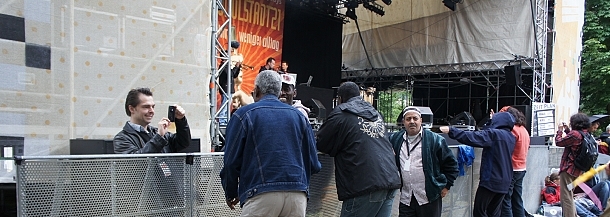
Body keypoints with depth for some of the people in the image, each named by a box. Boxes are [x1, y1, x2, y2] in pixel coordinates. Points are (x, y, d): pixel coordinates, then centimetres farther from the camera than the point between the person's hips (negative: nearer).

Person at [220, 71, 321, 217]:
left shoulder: (244, 115, 2)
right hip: (298, 195, 4)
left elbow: (231, 161, 0)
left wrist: (231, 193, 16)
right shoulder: (298, 115, 12)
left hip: (262, 195, -3)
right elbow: (314, 164, 12)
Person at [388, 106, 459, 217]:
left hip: (429, 199, -3)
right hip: (405, 198, 3)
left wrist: (446, 186, 0)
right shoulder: (395, 139, 6)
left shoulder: (434, 139, -4)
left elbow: (451, 164, 1)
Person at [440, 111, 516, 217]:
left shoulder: (494, 134, -12)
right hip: (504, 182, 8)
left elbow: (472, 137, -20)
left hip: (491, 180, -8)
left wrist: (451, 131, -18)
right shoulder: (511, 137, 11)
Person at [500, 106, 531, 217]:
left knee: (505, 201, -4)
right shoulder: (524, 130, 12)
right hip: (522, 169, 9)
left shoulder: (513, 130, -16)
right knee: (517, 201, 16)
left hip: (511, 170, -9)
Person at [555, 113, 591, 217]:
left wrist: (560, 130, 1)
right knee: (570, 196, 23)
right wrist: (567, 130, 14)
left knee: (566, 197, -6)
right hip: (577, 170, 10)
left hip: (568, 169, -10)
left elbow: (558, 142, -13)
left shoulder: (575, 133, -19)